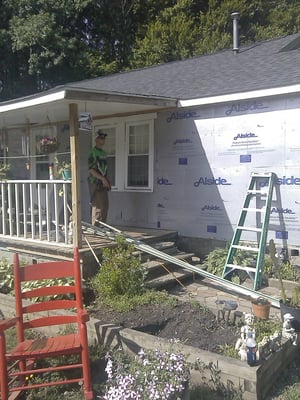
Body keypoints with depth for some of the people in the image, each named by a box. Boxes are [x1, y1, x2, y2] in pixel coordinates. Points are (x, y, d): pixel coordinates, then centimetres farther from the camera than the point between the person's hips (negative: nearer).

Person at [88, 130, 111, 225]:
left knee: (105, 206, 11)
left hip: (103, 184, 8)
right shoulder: (93, 152, -9)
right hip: (95, 182, -8)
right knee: (97, 206, -8)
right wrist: (103, 179, -19)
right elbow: (91, 170, -15)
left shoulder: (104, 153, 16)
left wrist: (107, 181, 13)